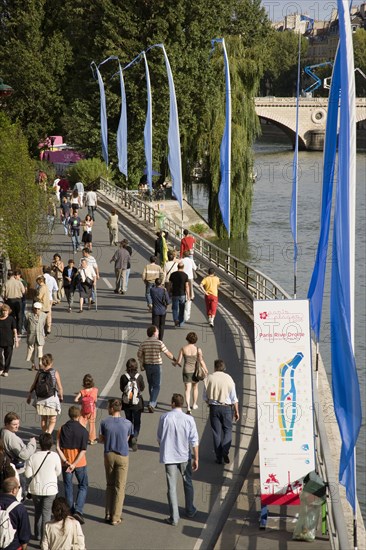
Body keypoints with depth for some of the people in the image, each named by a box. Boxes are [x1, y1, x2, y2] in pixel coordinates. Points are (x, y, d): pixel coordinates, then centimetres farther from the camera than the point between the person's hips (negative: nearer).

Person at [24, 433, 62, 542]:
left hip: (36, 489, 2)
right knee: (46, 512, 3)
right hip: (50, 488, -2)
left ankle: (38, 535, 30)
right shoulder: (55, 456, -13)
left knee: (38, 511, 19)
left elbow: (28, 474, -9)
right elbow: (58, 472, -2)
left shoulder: (33, 457, -12)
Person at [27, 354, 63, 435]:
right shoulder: (55, 373, -9)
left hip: (40, 399, 3)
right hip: (52, 398, -3)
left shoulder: (39, 373, -1)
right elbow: (60, 388, -5)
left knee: (43, 419, 19)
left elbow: (33, 386, 5)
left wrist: (29, 395, 19)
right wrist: (61, 397, 13)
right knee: (52, 421, 4)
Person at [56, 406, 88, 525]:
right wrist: (74, 465, -16)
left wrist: (66, 461, -12)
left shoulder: (63, 429, -4)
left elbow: (58, 447, -9)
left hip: (66, 463, 2)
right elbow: (83, 450, -15)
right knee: (83, 486, 10)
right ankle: (78, 511, -5)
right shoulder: (83, 431, -10)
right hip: (80, 462, -2)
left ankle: (70, 511, 19)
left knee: (68, 487, 14)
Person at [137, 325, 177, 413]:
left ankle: (153, 403, 32)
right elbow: (167, 353, -9)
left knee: (151, 385, 20)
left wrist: (141, 365, 16)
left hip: (147, 366, 4)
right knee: (156, 386, 1)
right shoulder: (159, 343, -14)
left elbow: (139, 355, 3)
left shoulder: (143, 343, -4)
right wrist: (174, 360, 7)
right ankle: (151, 404, -13)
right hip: (157, 366, -4)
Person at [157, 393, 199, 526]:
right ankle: (190, 510, 35)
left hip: (168, 457, -1)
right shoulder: (189, 419, -10)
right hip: (184, 456, 1)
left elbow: (159, 438, 2)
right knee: (188, 483, 21)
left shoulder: (164, 418, -9)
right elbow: (194, 441, -8)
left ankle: (174, 518, 5)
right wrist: (196, 458, 1)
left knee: (172, 487, 4)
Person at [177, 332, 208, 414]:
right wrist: (206, 372, -2)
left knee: (187, 389, -1)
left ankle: (188, 407, -17)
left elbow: (179, 361, -5)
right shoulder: (198, 349, -11)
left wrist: (178, 364, 19)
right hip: (195, 370, 1)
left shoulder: (183, 349, -8)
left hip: (186, 371, -1)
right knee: (195, 387, 23)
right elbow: (201, 362, -11)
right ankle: (194, 404, 39)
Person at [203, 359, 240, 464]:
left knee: (216, 432, 8)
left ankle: (219, 457, 11)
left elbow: (205, 397, 2)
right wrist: (236, 411, 4)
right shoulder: (228, 378, -7)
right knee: (228, 430, 10)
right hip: (226, 407, -1)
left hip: (213, 408, 1)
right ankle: (225, 452, -11)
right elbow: (234, 398, -4)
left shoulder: (209, 378, -3)